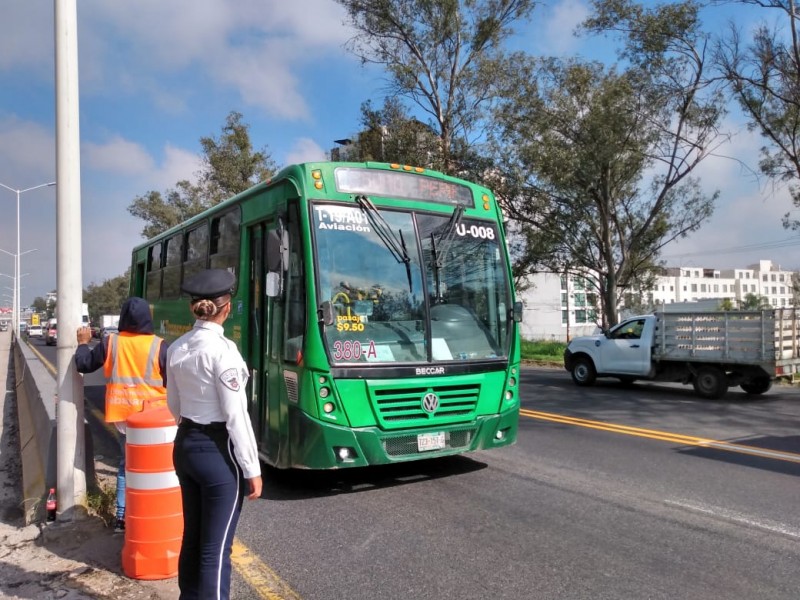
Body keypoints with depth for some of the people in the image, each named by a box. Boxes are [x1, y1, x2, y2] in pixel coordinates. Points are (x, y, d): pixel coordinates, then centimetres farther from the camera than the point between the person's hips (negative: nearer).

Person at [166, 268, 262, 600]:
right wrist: (252, 469, -12)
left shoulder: (176, 348, 4)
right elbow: (235, 415, -19)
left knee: (192, 539, 20)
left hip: (184, 446, 8)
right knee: (216, 548, 3)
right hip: (218, 451, -8)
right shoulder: (222, 348, -19)